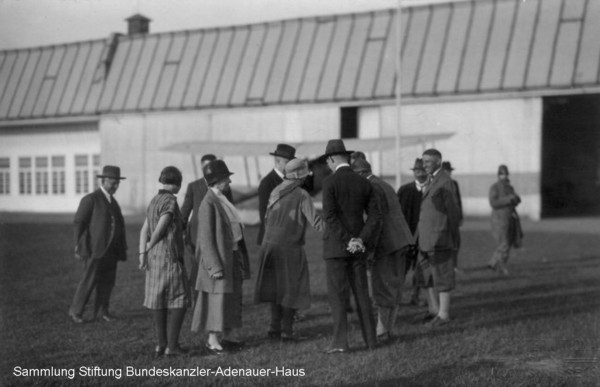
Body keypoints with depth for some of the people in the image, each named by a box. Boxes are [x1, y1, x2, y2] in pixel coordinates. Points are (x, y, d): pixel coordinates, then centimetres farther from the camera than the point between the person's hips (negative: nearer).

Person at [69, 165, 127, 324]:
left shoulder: (112, 201, 15)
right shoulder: (90, 199, -7)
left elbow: (118, 225, 16)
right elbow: (79, 223, -9)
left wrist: (122, 248, 12)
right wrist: (79, 247, -14)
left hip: (110, 250, 7)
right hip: (95, 248, -7)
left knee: (108, 281, 4)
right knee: (89, 280, -6)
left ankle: (101, 310, 13)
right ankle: (76, 311, 6)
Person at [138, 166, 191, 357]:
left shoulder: (154, 201, 12)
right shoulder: (170, 201, -13)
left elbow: (145, 229, 4)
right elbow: (159, 229, -16)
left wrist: (143, 252, -5)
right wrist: (150, 247, 1)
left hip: (155, 257, 8)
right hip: (170, 256, -8)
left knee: (159, 299, 11)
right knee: (179, 300, -2)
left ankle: (161, 344, 15)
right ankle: (172, 345, -6)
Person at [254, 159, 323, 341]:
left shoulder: (275, 192, 6)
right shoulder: (302, 195, -13)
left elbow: (267, 219, 12)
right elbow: (315, 220, -20)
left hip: (271, 245, 6)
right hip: (290, 248, -6)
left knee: (276, 287, 14)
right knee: (291, 290, 4)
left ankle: (275, 327, 14)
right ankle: (286, 330, 3)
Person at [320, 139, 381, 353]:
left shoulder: (330, 182, -10)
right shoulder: (364, 183, 7)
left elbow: (329, 216, -18)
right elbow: (375, 216, 1)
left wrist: (347, 241, -15)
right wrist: (361, 240, -6)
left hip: (336, 246, -5)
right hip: (358, 247, 5)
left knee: (337, 294, -2)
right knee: (361, 293, 11)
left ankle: (340, 342, -5)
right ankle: (370, 339, 14)